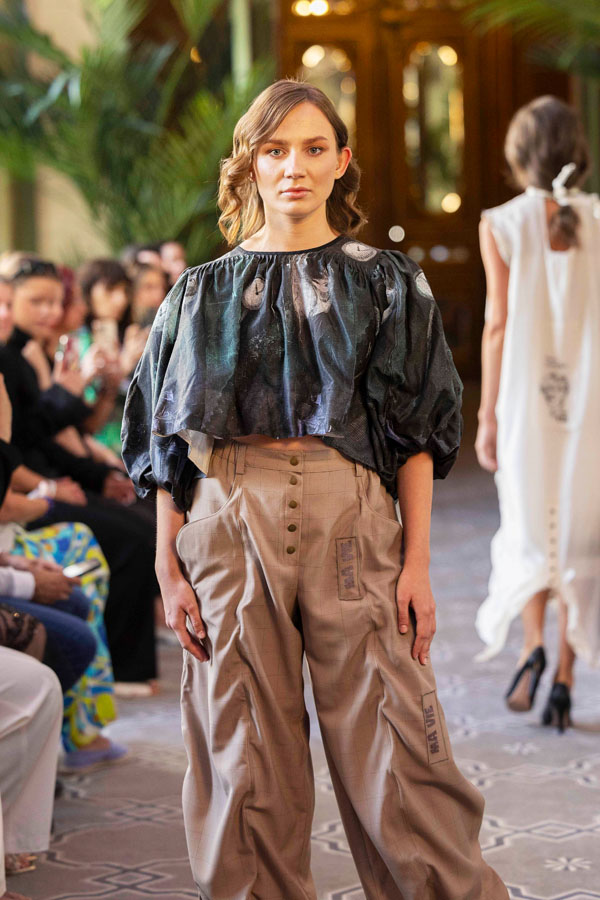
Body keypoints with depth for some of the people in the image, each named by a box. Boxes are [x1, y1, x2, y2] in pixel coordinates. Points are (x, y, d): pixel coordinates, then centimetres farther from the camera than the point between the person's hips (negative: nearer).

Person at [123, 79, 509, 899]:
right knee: (248, 757, 3)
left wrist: (418, 561, -4)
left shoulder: (383, 284, 9)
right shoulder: (205, 293, 12)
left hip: (351, 521, -1)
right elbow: (170, 441, 10)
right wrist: (168, 567, 1)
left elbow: (416, 434, 5)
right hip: (230, 522, 1)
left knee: (391, 752, -5)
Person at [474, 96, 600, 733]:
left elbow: (499, 325, -6)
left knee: (529, 530, 13)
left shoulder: (502, 226, -4)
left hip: (528, 396, -1)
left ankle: (533, 646, -10)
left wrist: (487, 415, -1)